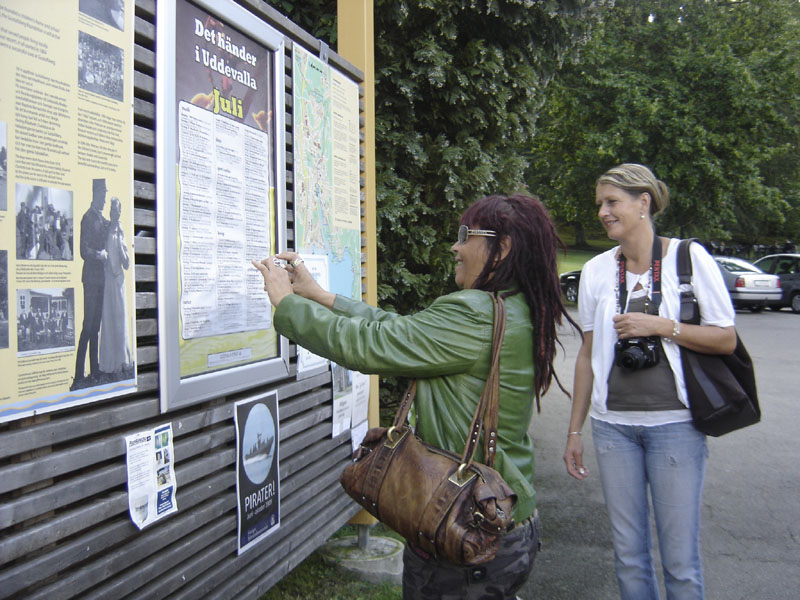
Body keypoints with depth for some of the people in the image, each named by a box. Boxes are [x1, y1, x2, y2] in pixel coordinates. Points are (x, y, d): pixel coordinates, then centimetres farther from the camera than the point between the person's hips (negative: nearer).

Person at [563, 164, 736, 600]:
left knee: (680, 559, 4)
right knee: (628, 553, 12)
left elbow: (726, 339, -1)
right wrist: (574, 430, 11)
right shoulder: (596, 270, 5)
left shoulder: (689, 257, -4)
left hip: (675, 422, -3)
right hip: (613, 424, 3)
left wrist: (662, 327, -16)